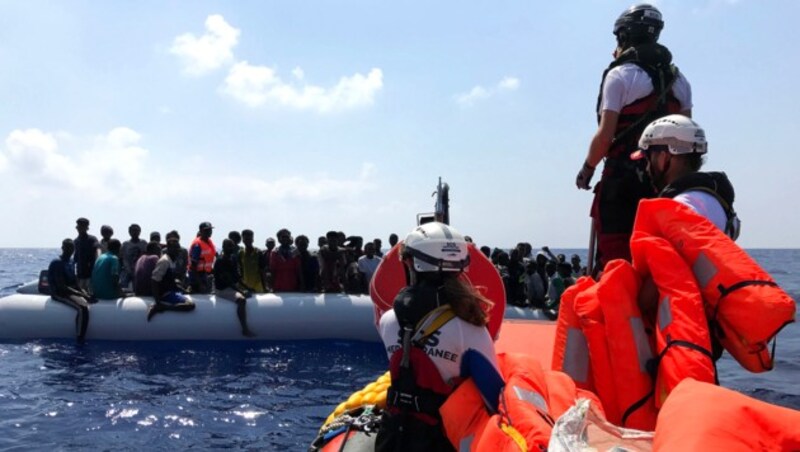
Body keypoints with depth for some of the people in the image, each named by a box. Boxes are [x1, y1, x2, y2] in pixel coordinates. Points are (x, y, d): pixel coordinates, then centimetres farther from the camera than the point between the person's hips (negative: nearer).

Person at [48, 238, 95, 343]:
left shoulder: (71, 262, 14)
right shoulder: (57, 263, -13)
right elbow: (61, 286, -21)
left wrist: (83, 293, -1)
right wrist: (81, 294, -25)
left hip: (72, 290, 9)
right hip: (60, 293, -9)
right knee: (82, 307, -32)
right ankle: (80, 340, -29)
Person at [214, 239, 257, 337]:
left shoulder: (233, 260, 11)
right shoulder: (220, 262, -16)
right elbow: (227, 280, -21)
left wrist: (247, 288, 3)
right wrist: (241, 291, -25)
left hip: (234, 287, 10)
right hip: (223, 289, -10)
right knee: (241, 299, -30)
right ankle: (245, 330, -32)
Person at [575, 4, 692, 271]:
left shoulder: (620, 76, -5)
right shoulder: (678, 80, 14)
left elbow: (605, 135, -11)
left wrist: (587, 169, 2)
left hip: (623, 177, -6)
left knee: (614, 258, -2)